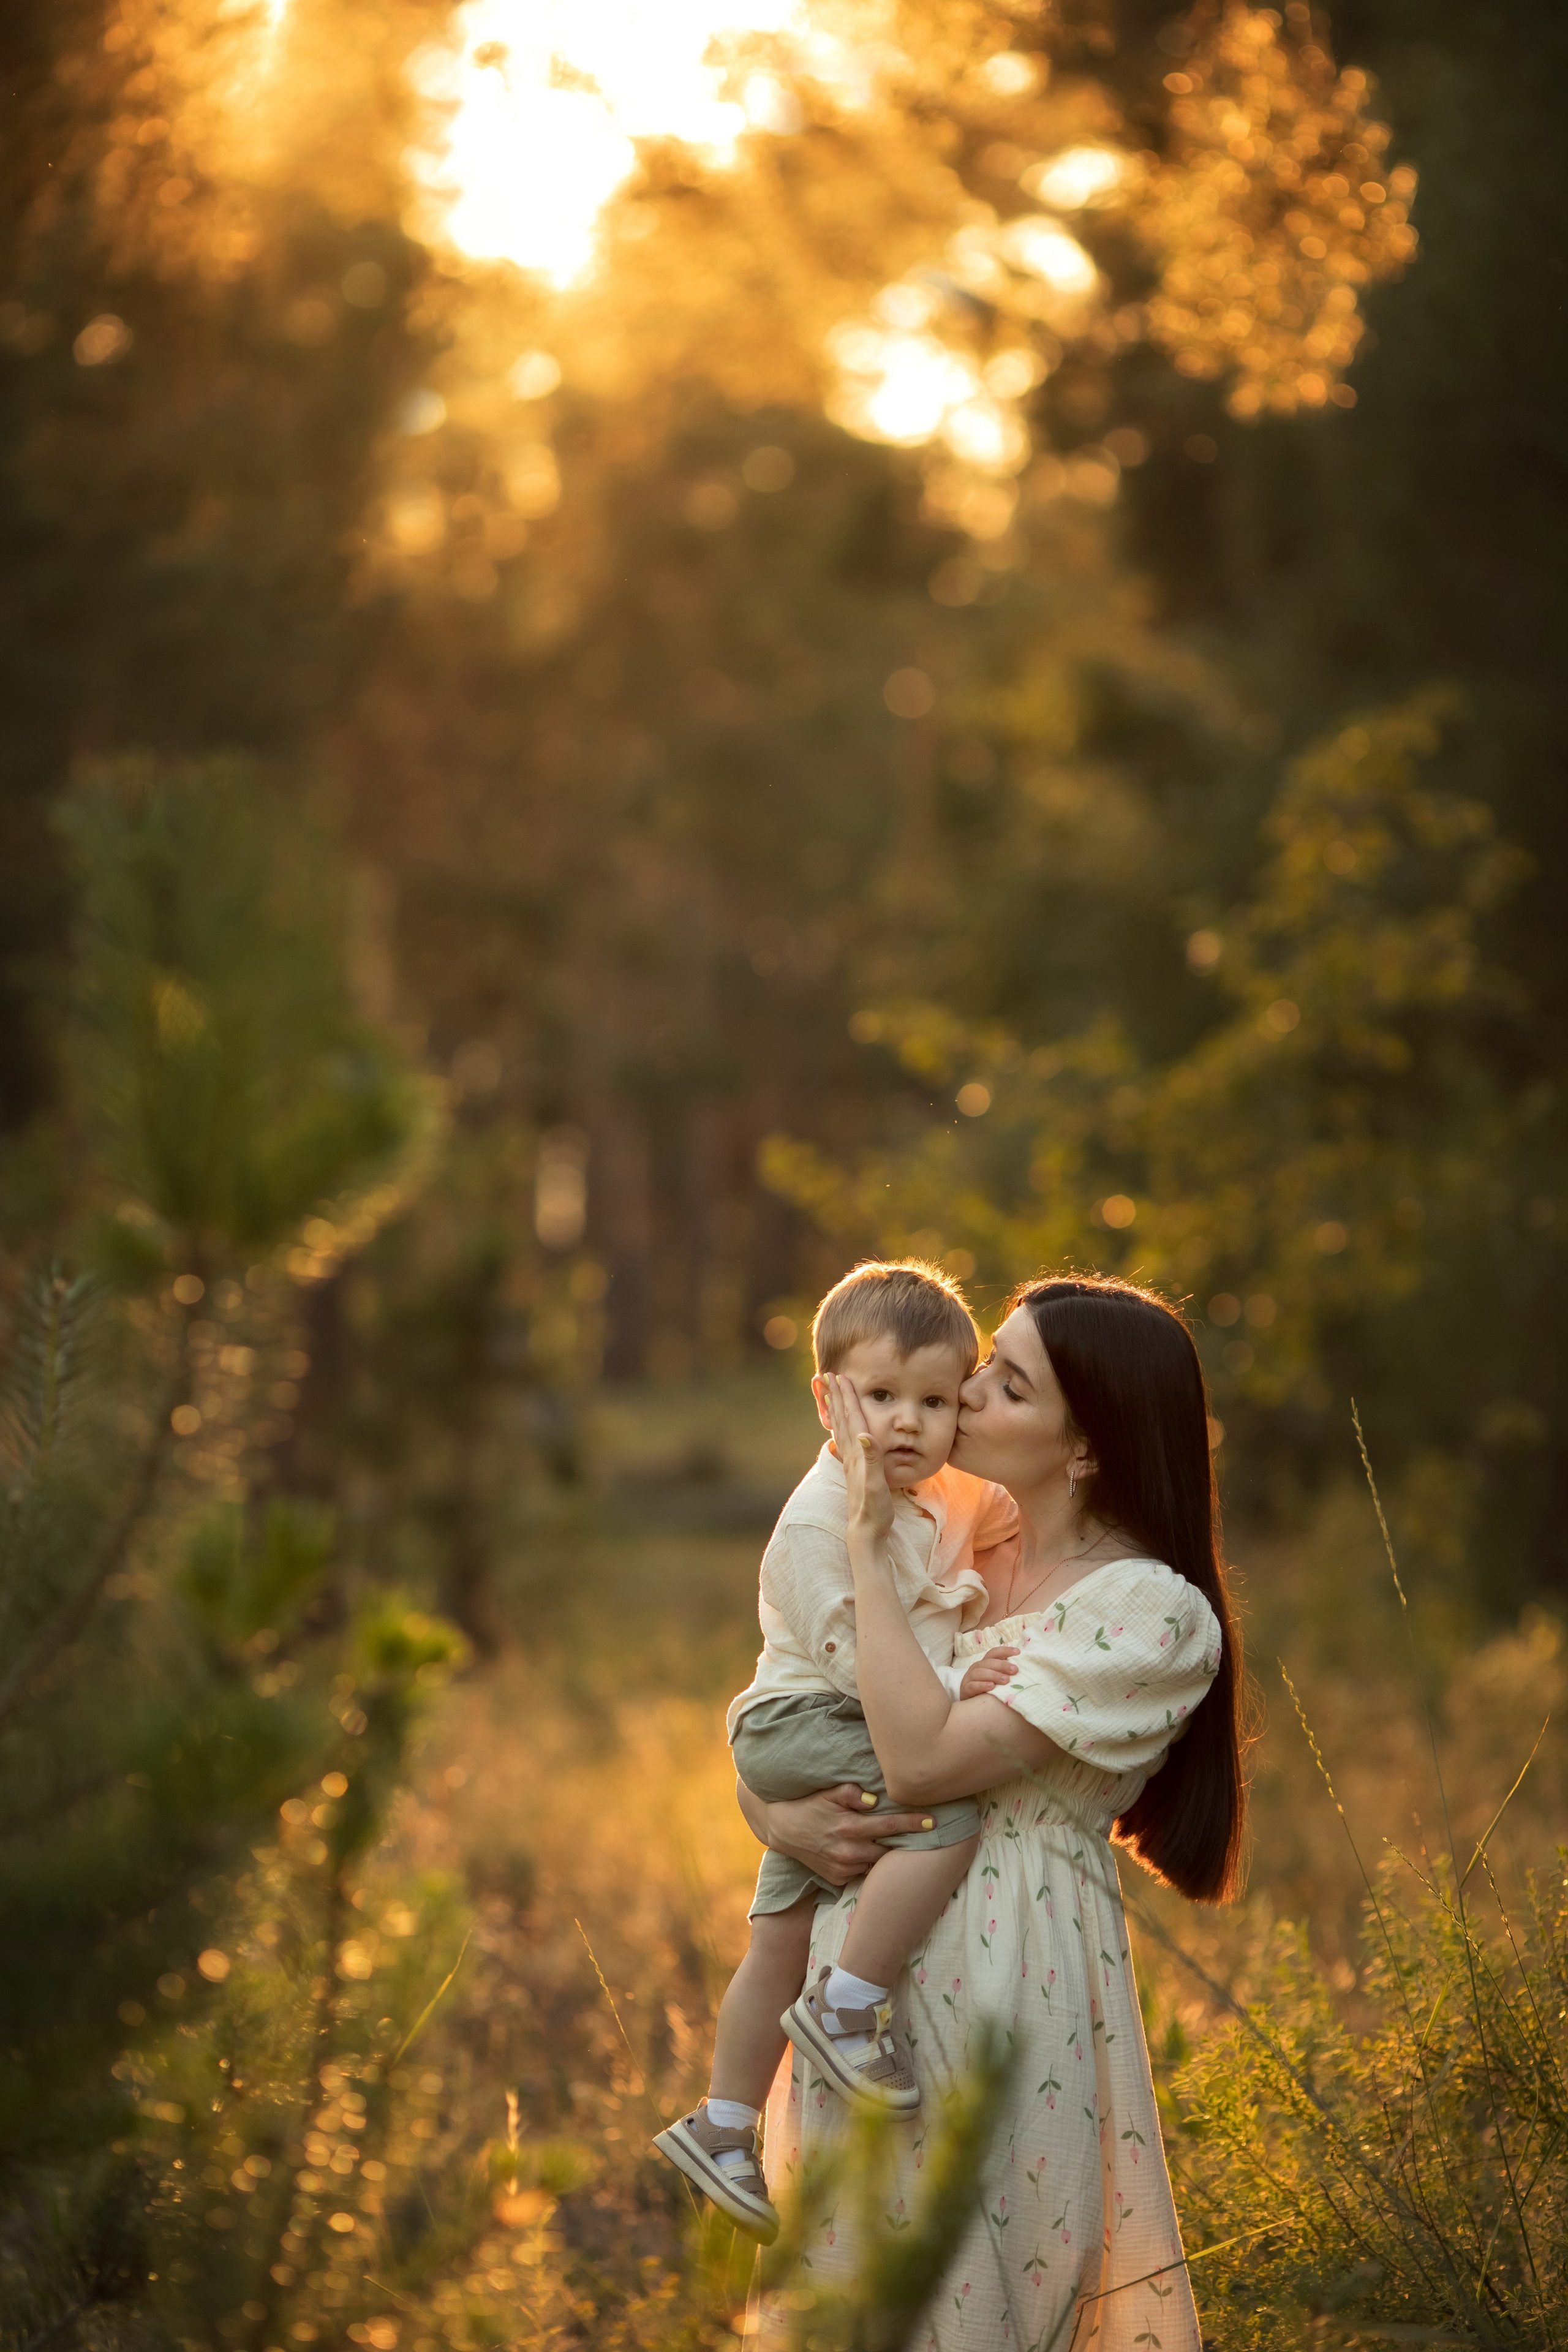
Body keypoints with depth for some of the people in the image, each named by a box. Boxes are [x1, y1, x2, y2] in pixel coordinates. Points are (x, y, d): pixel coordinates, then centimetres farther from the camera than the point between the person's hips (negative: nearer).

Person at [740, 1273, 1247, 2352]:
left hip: (1012, 1987, -7)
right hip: (867, 1978, 7)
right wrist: (779, 1815, -9)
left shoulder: (1151, 1614, -13)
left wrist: (870, 1539, -15)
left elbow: (925, 1758, -21)